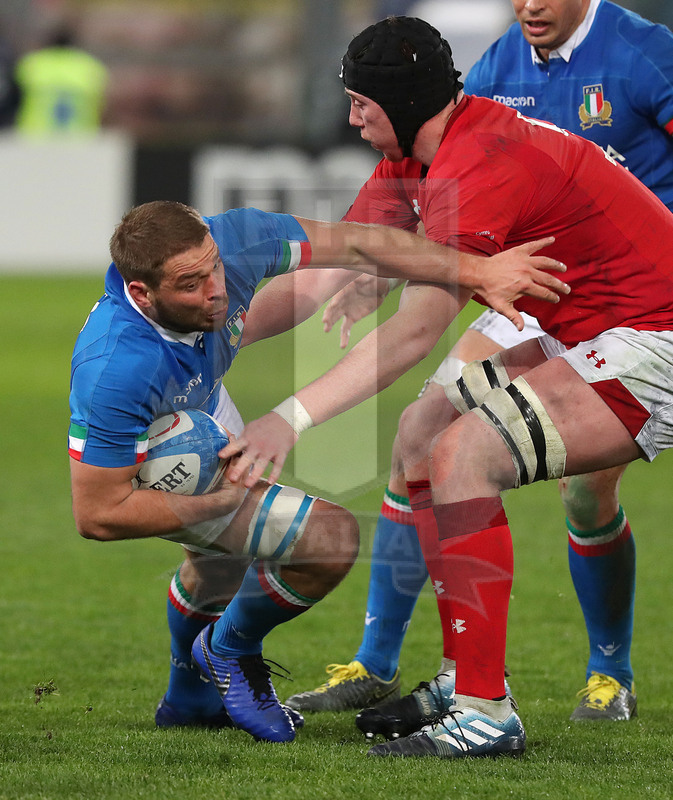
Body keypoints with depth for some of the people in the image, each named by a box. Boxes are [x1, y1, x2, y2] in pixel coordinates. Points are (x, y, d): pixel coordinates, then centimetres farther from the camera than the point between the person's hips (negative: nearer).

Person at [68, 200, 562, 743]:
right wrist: (229, 495, -30)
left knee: (223, 564, 32)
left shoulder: (230, 241, -32)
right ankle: (231, 651, 13)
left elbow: (357, 245, -19)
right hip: (152, 471, -7)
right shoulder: (116, 369, -44)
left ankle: (190, 697, 60)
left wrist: (479, 269, -22)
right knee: (332, 538, -15)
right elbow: (97, 515, -35)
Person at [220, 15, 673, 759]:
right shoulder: (415, 158, 6)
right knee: (421, 433, 11)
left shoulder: (483, 167, -25)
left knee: (464, 452, -22)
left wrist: (292, 418, -33)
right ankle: (463, 682, 11)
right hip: (584, 338, 11)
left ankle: (486, 714, -21)